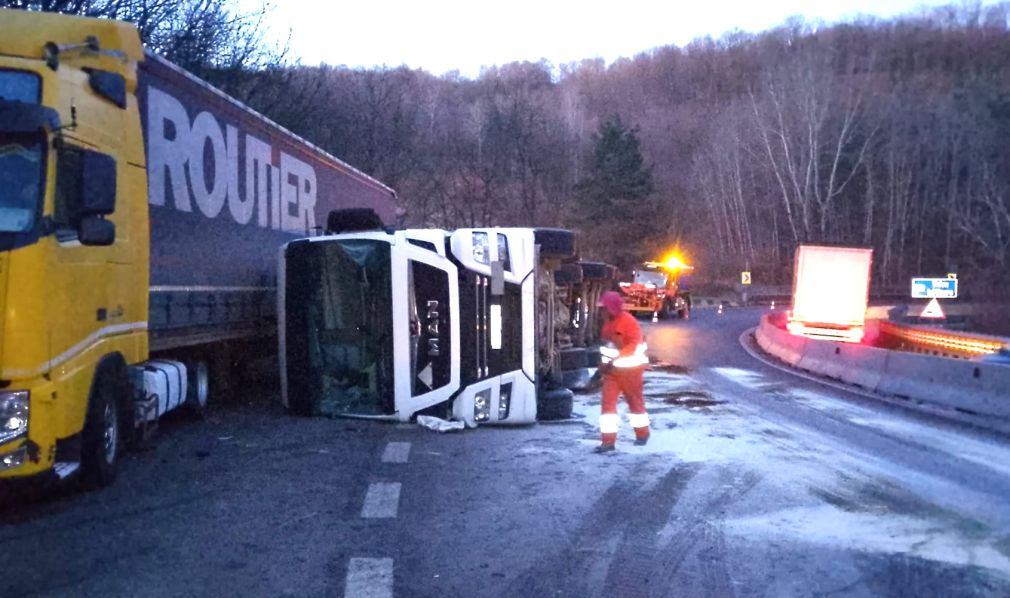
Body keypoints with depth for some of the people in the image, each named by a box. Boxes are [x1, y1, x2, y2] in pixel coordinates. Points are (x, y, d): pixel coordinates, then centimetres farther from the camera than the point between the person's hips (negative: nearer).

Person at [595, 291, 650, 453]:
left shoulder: (628, 321, -17)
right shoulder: (609, 322, 7)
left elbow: (634, 345, -23)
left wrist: (614, 358, -27)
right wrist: (604, 361, 4)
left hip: (629, 367, -7)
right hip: (612, 368, 7)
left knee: (635, 400, 10)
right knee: (608, 402, -3)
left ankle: (642, 434, 30)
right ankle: (608, 440, -3)